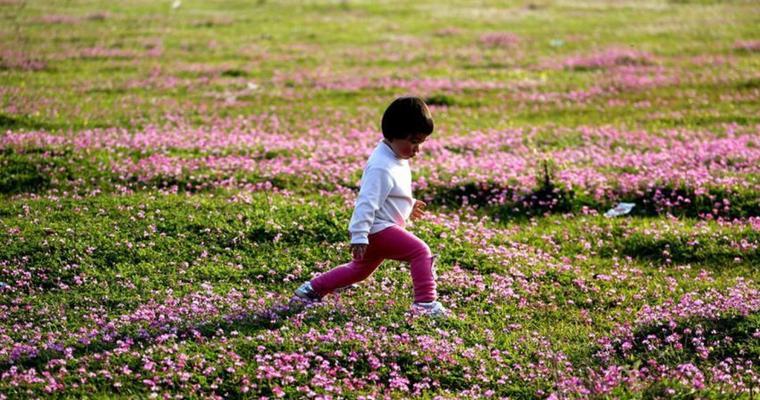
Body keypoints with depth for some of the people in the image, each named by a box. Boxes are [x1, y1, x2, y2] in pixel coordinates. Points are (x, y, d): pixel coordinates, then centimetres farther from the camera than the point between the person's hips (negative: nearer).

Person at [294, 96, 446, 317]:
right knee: (421, 251, -18)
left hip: (385, 227, 11)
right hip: (378, 230, -11)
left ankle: (312, 288, 33)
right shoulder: (381, 167, -24)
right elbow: (366, 202, -27)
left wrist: (410, 205, 32)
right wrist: (359, 237, -29)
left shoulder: (397, 159, 8)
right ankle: (425, 302, -18)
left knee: (359, 270, 23)